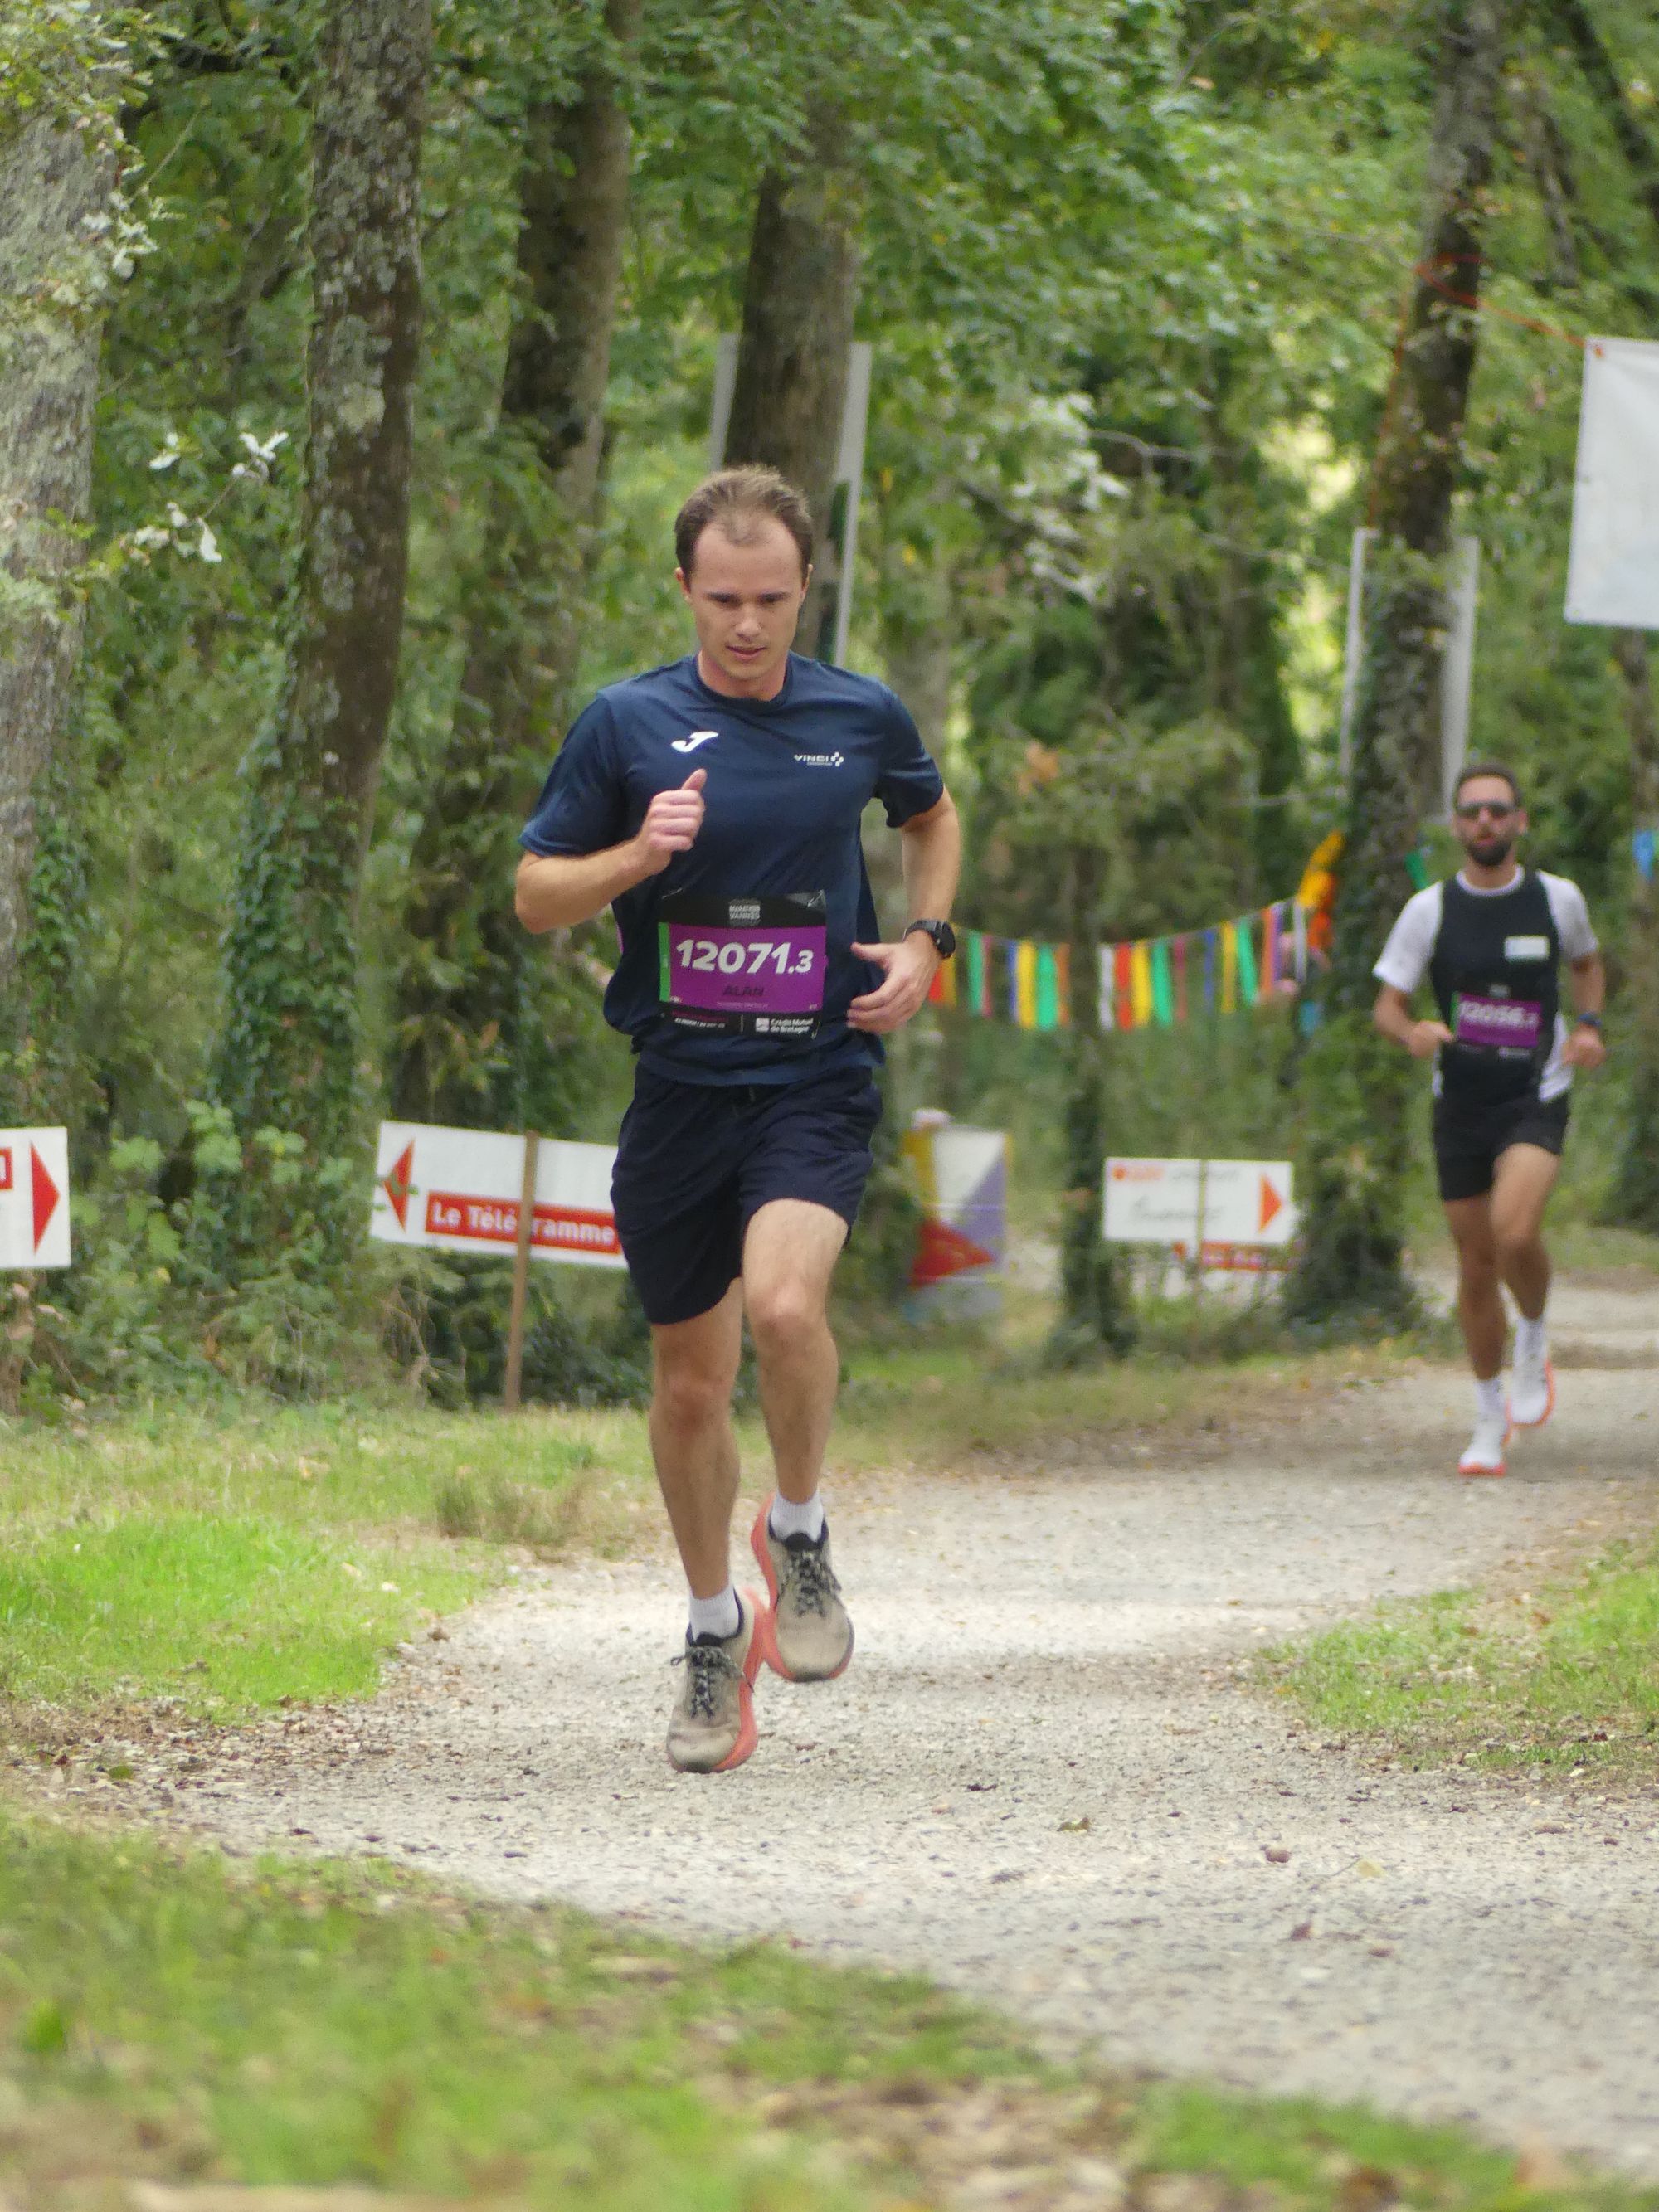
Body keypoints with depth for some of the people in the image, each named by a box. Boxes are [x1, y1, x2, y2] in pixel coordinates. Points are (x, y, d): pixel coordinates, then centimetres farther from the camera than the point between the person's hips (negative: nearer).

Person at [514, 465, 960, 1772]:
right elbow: (536, 894, 4)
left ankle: (800, 1537, -1)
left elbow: (933, 816, 24)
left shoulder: (862, 718, 3)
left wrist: (926, 943, 8)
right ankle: (715, 1628, 28)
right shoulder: (626, 724, -1)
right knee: (691, 1381, 7)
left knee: (784, 1301, -27)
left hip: (818, 1075, -1)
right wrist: (637, 856, -15)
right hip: (681, 1082, 1)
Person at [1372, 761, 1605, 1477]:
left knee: (1514, 1232, -27)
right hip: (1461, 1103, 2)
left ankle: (1534, 1338, 3)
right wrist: (1412, 1033, -22)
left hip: (1536, 1100, -2)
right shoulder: (1430, 910, -2)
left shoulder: (1558, 899, 0)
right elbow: (1387, 1004, 1)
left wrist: (1588, 1026, 1)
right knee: (1476, 1266, 6)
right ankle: (1490, 1417, 24)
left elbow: (1587, 964, 20)